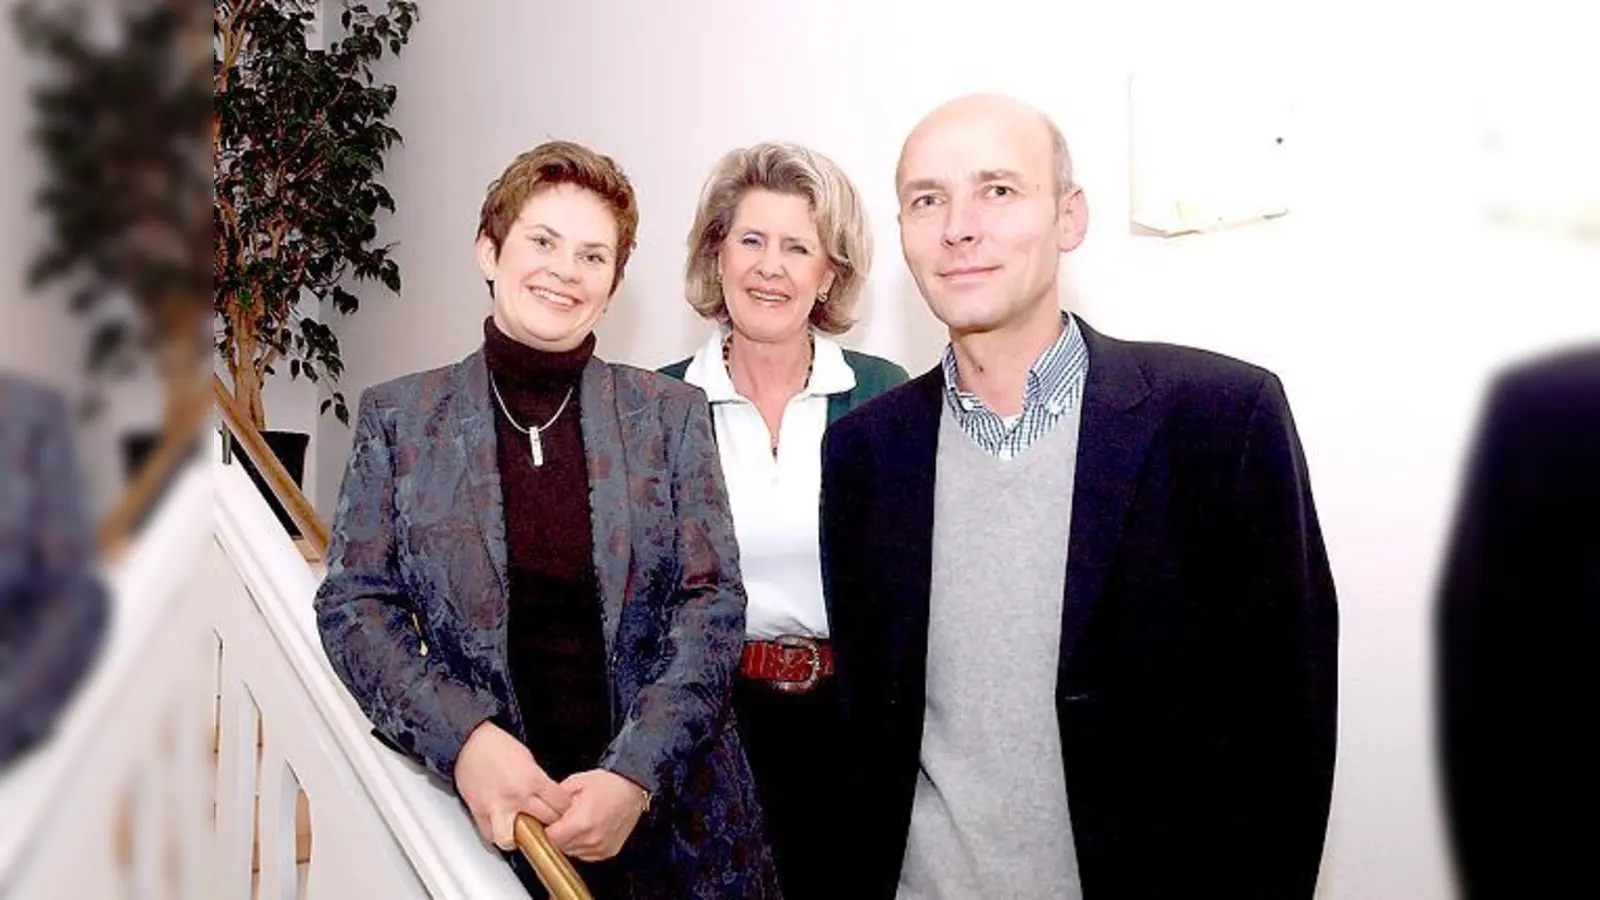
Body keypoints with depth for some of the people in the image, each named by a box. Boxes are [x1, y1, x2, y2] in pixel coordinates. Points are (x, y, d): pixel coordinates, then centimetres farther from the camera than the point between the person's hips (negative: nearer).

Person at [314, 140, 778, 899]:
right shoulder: (398, 416, 0)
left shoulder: (670, 414, 0)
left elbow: (713, 603, -4)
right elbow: (352, 602, -2)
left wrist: (636, 774, -16)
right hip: (486, 811, 0)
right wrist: (464, 737, -17)